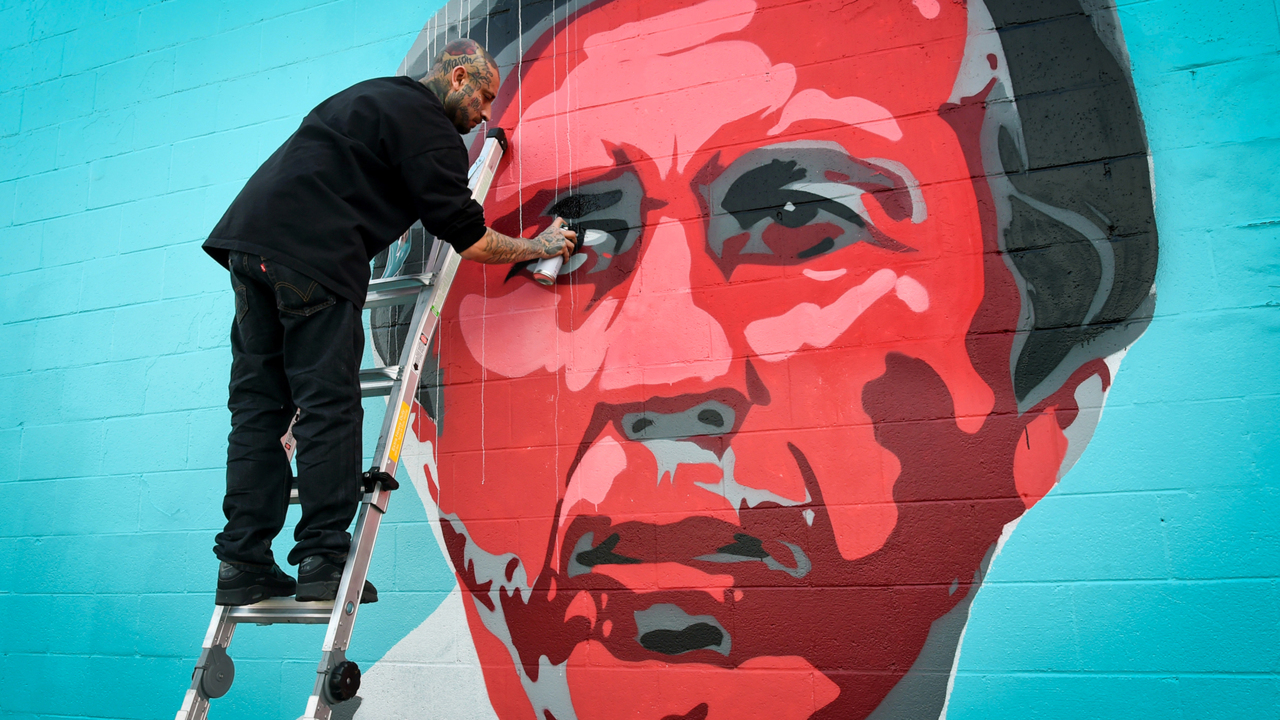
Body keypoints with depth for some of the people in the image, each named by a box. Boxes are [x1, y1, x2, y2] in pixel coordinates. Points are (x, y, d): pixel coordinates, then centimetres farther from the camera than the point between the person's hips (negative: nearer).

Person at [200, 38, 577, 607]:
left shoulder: (374, 96, 28)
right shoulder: (429, 126, -1)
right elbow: (470, 239, -3)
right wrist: (540, 247, 10)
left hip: (248, 235, 9)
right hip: (311, 255, -9)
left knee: (259, 405, 6)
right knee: (329, 407, -6)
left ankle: (243, 562, 8)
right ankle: (323, 560, -4)